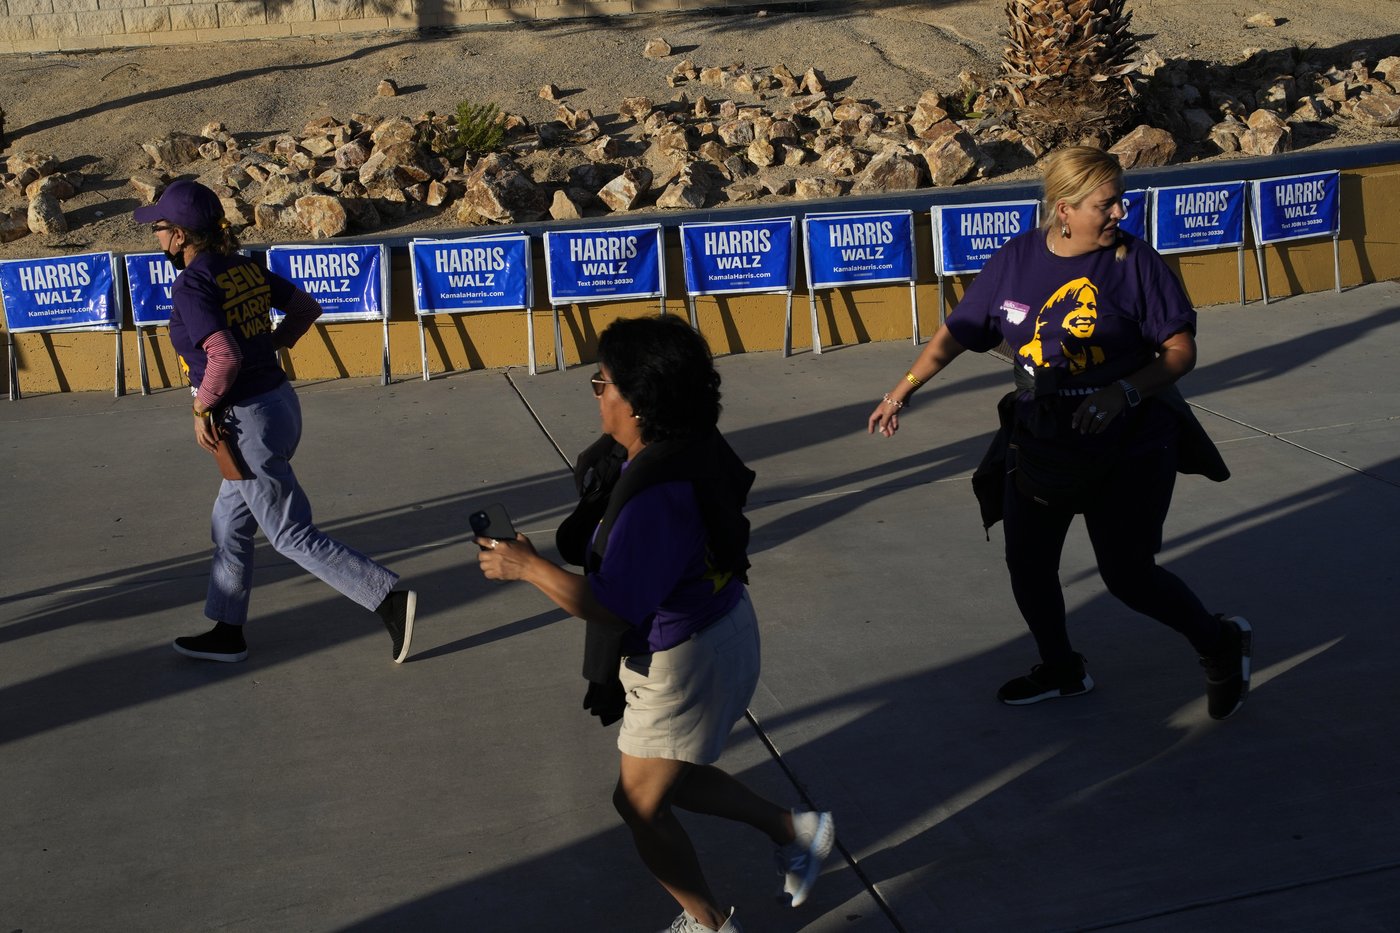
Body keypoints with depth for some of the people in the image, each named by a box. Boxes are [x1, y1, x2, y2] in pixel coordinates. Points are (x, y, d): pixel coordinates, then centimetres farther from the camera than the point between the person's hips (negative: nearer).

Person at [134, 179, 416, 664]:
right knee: (229, 527, 20)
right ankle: (227, 634, 30)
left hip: (245, 423, -9)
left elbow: (224, 357, -30)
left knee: (294, 537, 1)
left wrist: (203, 408, -16)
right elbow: (307, 307, 13)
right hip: (280, 402, 9)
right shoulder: (246, 268, 5)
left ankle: (390, 598, -3)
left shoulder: (191, 285, -18)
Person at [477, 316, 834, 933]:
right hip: (716, 628, 10)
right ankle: (793, 830, 35)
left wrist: (525, 566, -22)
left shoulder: (655, 497, -34)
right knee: (665, 780, 27)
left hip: (684, 663, -10)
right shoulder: (687, 448, -4)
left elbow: (611, 606, -30)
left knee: (641, 803, 10)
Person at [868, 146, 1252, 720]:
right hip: (1039, 441, 4)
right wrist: (903, 390, 2)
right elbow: (956, 333, 6)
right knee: (1028, 564, 10)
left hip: (1125, 446, -4)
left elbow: (1181, 351, -10)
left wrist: (1124, 391, -25)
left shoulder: (1133, 261, -12)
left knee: (1127, 574, -2)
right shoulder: (1016, 259, -3)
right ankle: (1061, 671, 37)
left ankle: (1220, 644, 26)